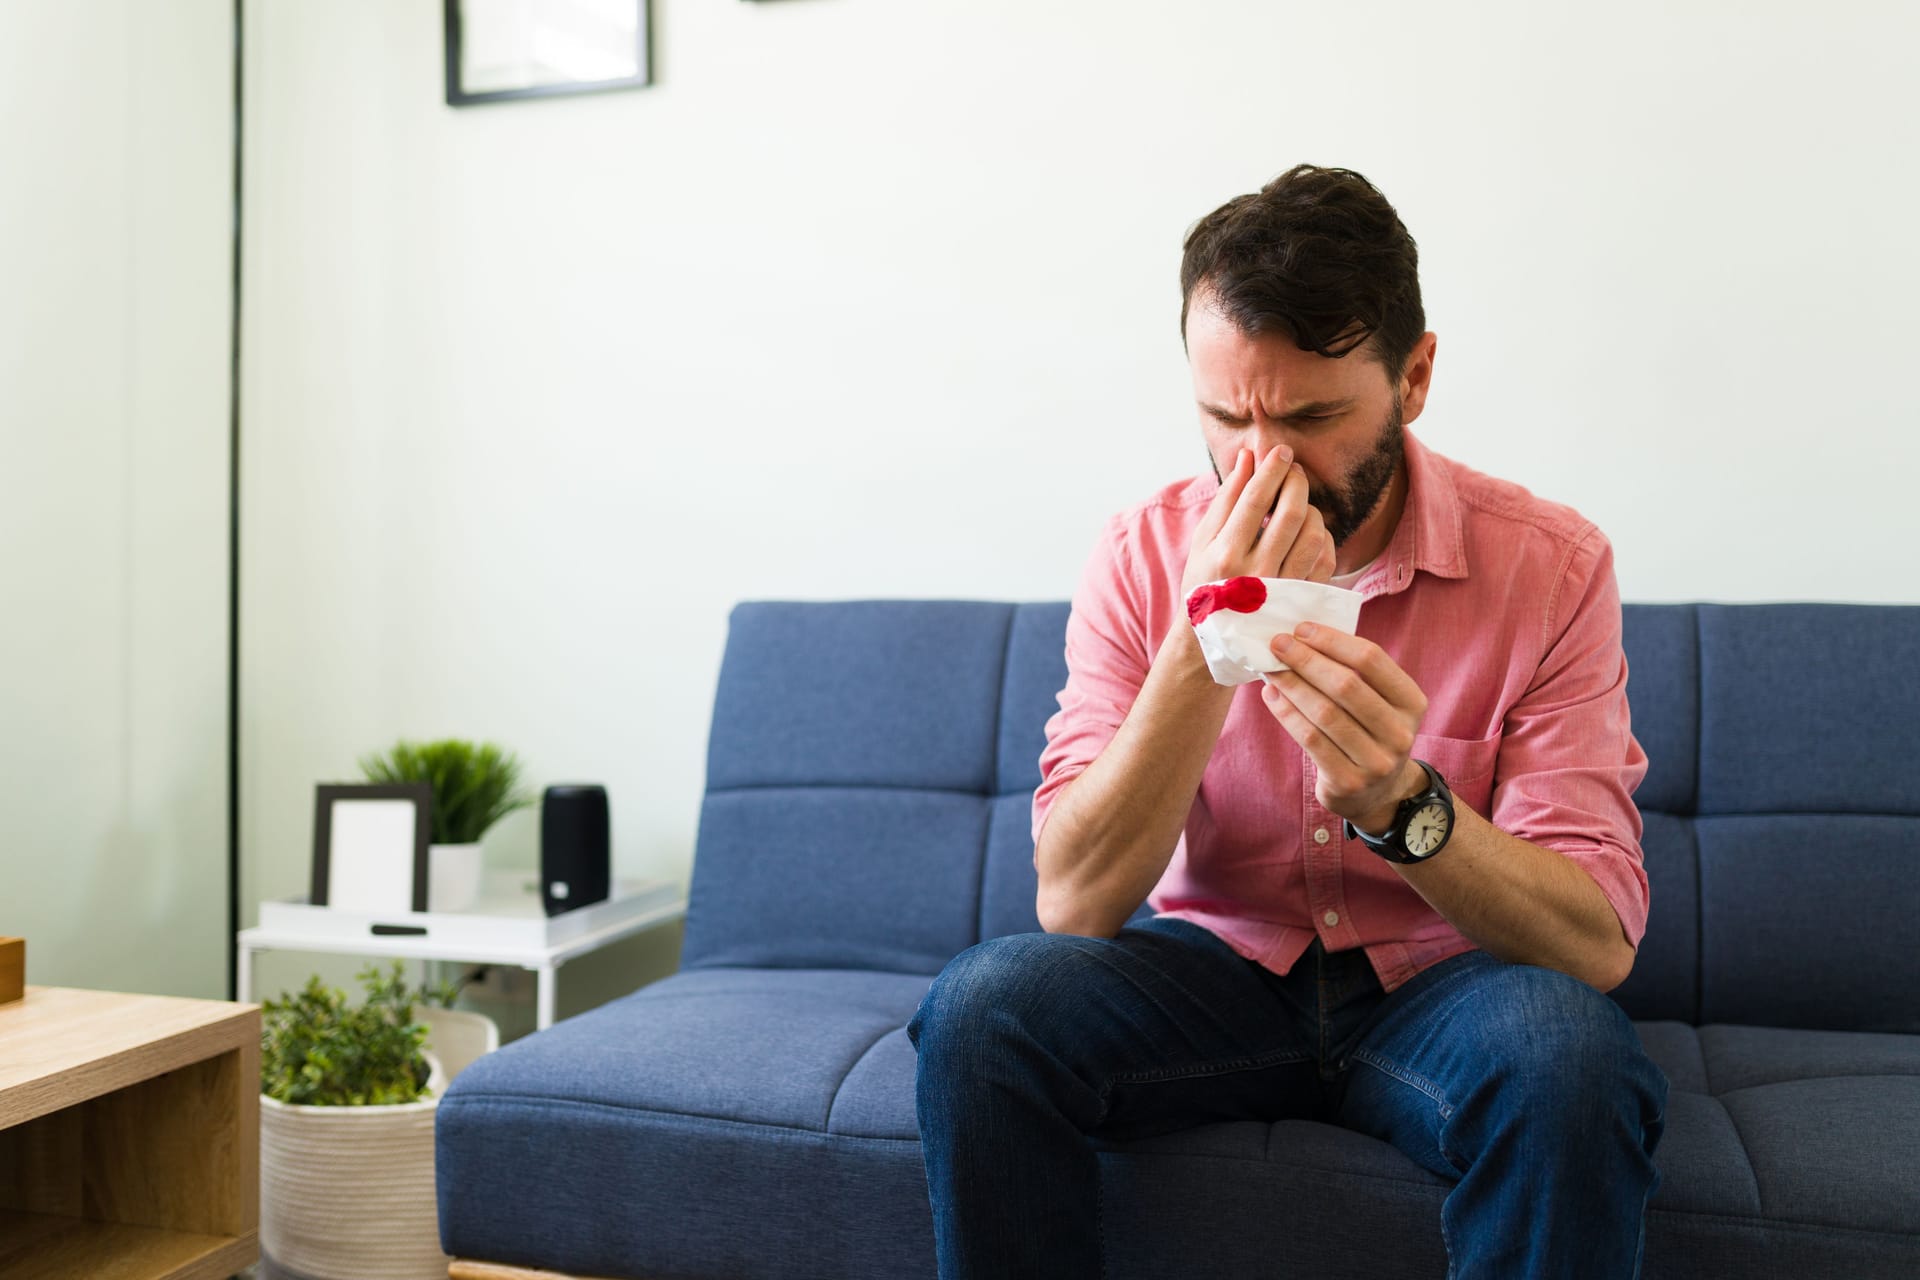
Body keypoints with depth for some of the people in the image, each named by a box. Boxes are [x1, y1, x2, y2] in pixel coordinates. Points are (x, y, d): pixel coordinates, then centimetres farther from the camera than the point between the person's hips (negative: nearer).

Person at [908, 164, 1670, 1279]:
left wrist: (1402, 807, -37)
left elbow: (1598, 945, -17)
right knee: (983, 1006, -27)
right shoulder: (1145, 557, -8)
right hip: (1214, 969, 1)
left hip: (1440, 982, 0)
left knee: (1566, 1046, -33)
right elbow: (1074, 903, -16)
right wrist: (1204, 648, -28)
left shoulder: (1552, 564, -12)